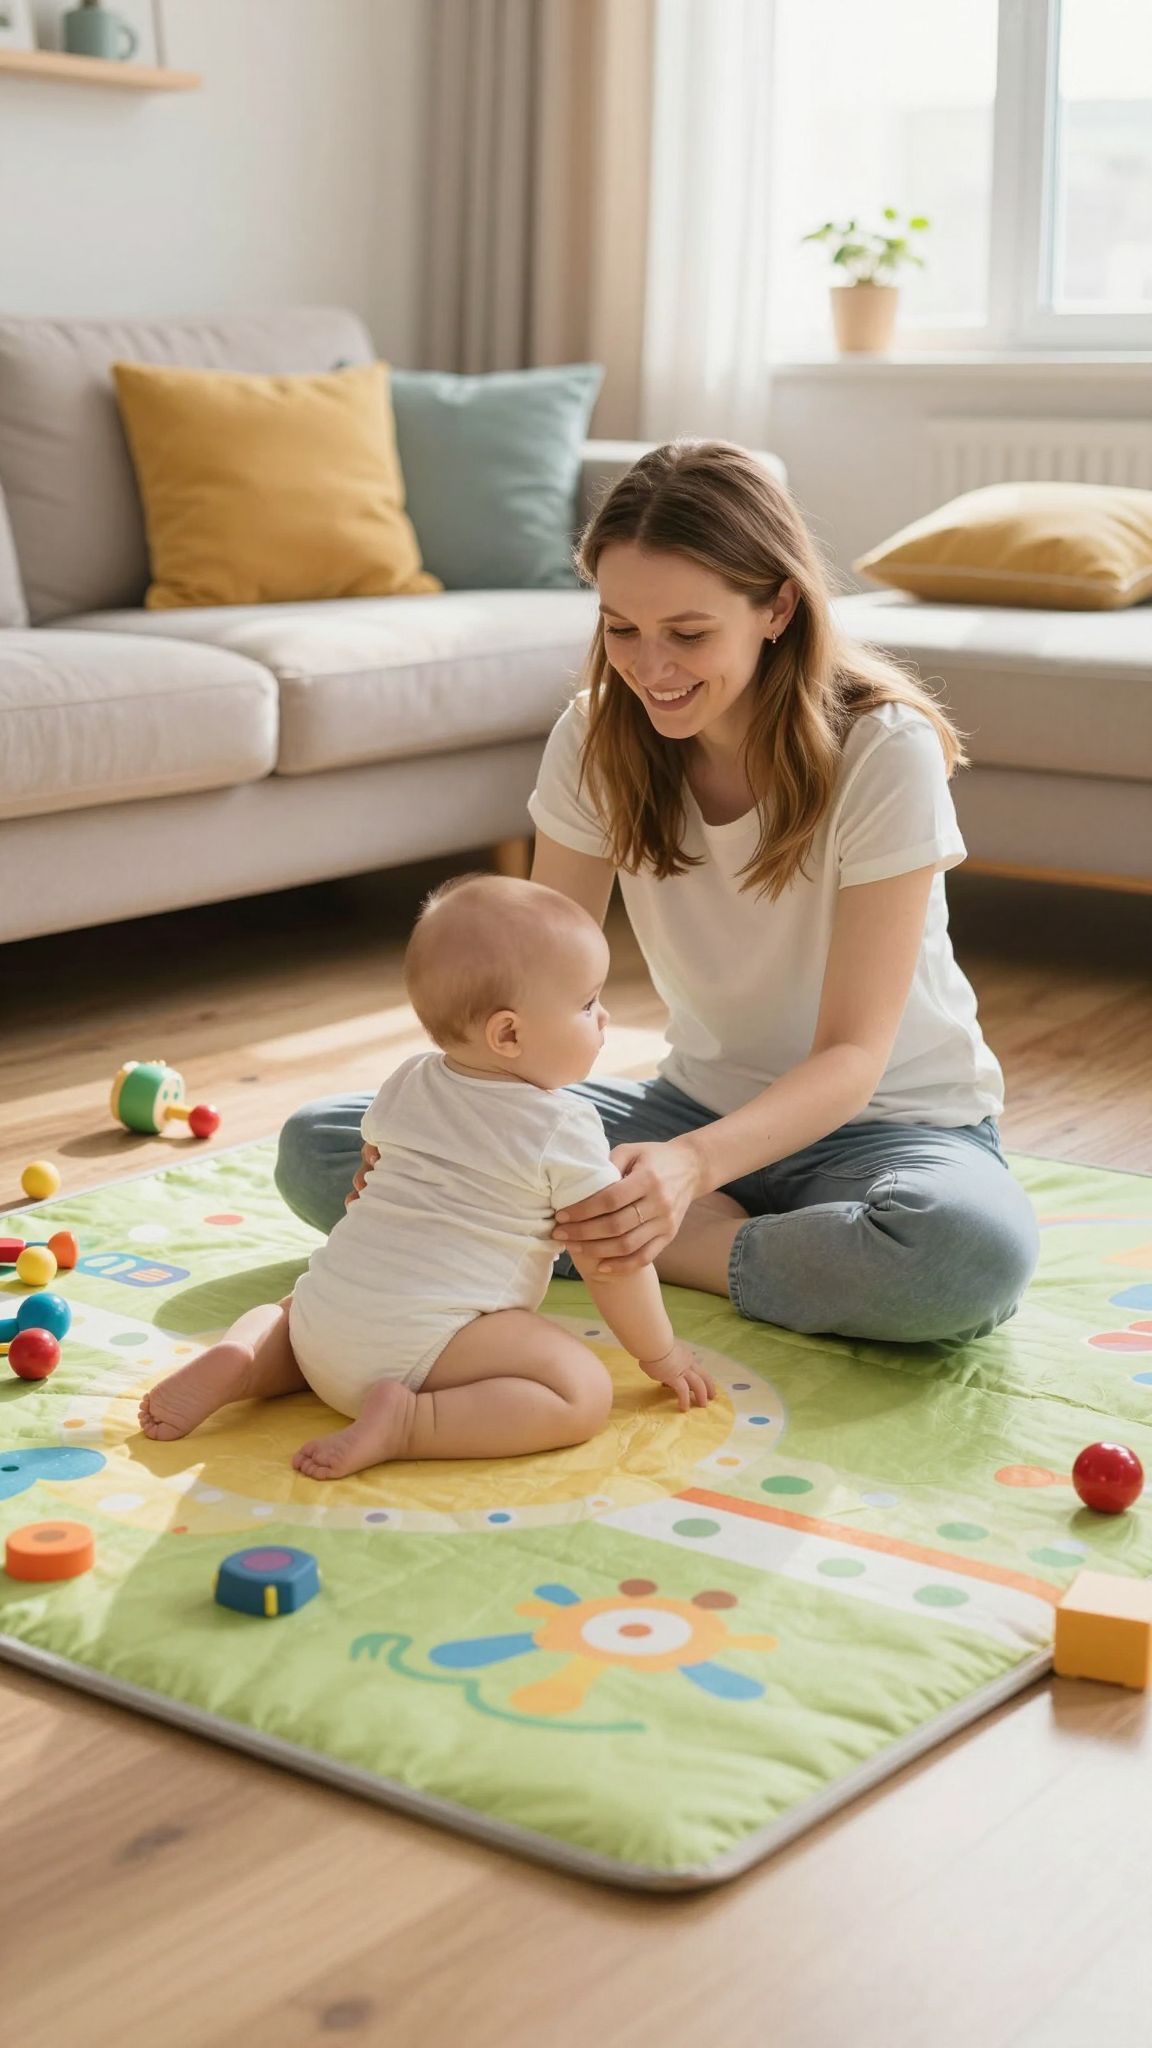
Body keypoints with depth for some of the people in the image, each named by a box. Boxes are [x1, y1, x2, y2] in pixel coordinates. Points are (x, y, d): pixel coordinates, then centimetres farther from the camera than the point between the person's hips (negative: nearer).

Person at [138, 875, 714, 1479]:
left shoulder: (406, 1084, 16)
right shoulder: (564, 1128, -4)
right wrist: (662, 1355, 14)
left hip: (326, 1312, 7)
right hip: (421, 1336, -7)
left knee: (288, 1310, 39)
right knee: (586, 1391, -11)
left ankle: (242, 1362, 5)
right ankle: (408, 1421, -22)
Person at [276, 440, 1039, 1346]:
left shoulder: (884, 750, -21)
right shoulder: (596, 738, -8)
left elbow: (852, 1056, -24)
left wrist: (691, 1165, -43)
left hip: (883, 1117, -4)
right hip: (703, 1098, 5)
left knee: (973, 1252, -42)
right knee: (317, 1147, -11)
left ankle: (684, 1243, -17)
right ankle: (720, 1229, -15)